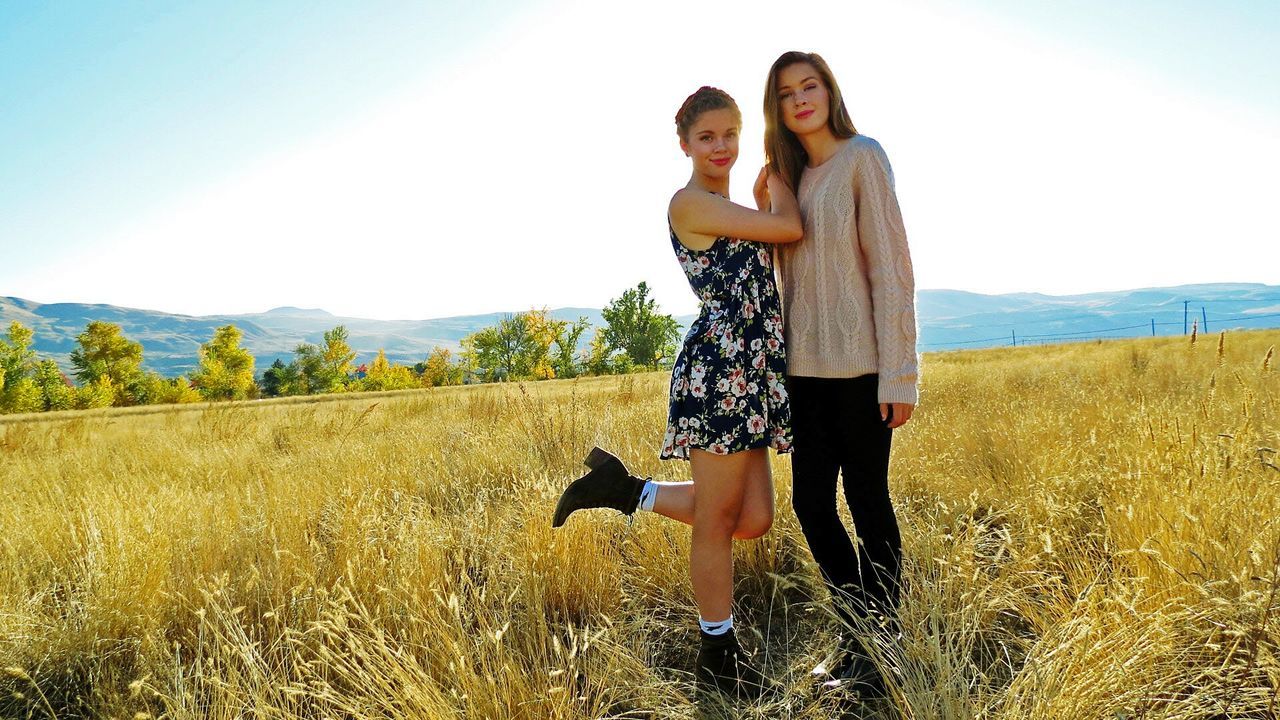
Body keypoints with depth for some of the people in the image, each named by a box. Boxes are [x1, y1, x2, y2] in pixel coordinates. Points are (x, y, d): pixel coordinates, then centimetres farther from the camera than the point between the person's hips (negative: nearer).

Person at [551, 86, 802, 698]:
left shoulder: (733, 209, 20)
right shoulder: (690, 202, -8)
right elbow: (790, 228, -12)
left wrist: (766, 192, 15)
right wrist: (776, 172, 6)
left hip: (752, 373, 10)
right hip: (717, 370, -9)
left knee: (753, 519, 8)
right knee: (718, 519, 2)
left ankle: (626, 490, 19)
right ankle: (717, 657, 19)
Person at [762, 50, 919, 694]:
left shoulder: (862, 157, -3)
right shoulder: (788, 175, 16)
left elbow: (891, 266, -9)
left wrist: (898, 374, -14)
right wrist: (781, 360, 11)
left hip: (859, 364, -6)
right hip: (805, 367, 6)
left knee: (867, 502, 1)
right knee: (811, 502, 7)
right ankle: (859, 637, 24)